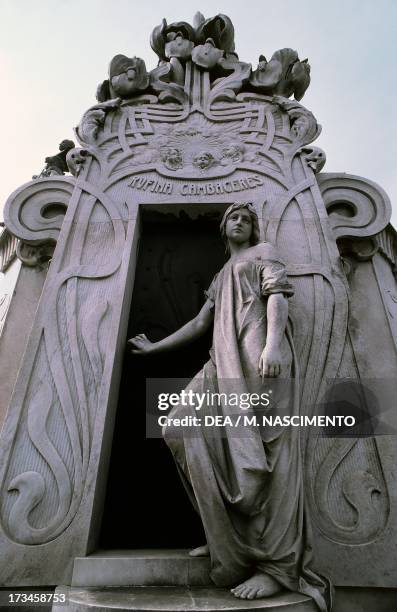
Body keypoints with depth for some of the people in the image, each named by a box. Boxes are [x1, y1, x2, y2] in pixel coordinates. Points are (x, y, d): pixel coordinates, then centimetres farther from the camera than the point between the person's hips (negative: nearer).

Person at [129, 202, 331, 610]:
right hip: (226, 361, 7)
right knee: (184, 430, -6)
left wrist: (272, 344, -23)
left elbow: (278, 295, -3)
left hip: (259, 352, -7)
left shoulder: (264, 252, 16)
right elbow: (199, 324, 31)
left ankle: (277, 566, -7)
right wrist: (154, 348, 32)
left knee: (263, 452, -14)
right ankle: (230, 536, 3)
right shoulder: (221, 277, 34)